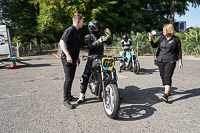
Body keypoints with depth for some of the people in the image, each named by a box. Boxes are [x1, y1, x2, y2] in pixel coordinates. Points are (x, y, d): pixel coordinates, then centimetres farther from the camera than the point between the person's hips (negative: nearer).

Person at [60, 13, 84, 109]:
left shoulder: (76, 31, 19)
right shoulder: (70, 30, -11)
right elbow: (62, 42, -20)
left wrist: (77, 57, 26)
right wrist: (68, 55, -27)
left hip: (73, 59, 10)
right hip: (67, 59, -9)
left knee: (71, 78, 15)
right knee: (68, 78, -9)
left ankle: (69, 96, 28)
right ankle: (66, 100, -2)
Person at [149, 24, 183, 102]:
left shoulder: (176, 39, -2)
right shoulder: (162, 38, 9)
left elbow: (179, 51, 3)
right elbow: (154, 46, 7)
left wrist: (180, 62, 2)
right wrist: (150, 40, -10)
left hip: (170, 61, -5)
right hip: (160, 60, 5)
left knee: (167, 77, -14)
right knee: (163, 77, 11)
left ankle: (165, 95, -20)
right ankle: (167, 91, 30)